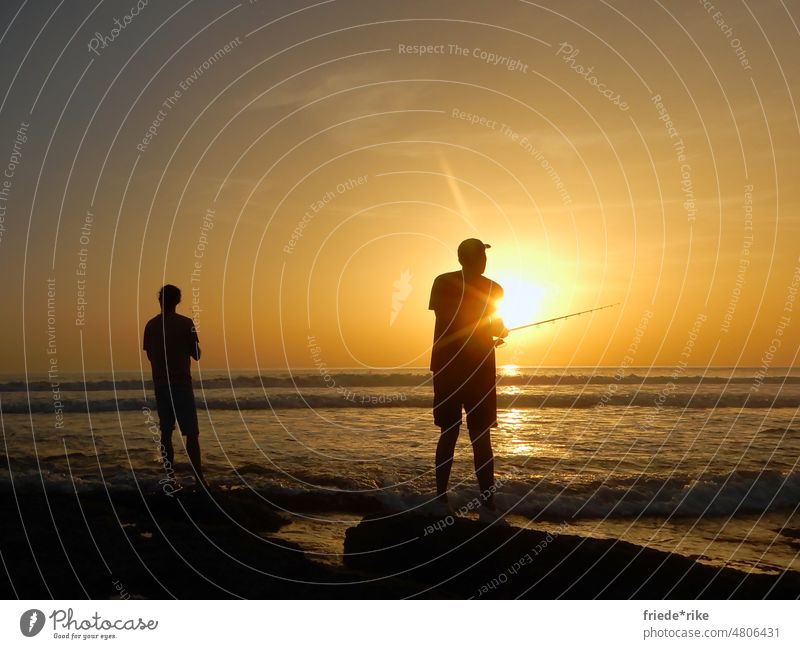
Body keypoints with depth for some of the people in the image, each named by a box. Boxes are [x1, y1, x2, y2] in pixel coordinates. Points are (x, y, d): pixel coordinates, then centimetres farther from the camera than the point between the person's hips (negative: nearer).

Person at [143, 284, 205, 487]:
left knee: (166, 432, 8)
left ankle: (170, 478, 6)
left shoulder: (151, 325, 4)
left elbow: (149, 355, 12)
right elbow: (196, 355, -3)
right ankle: (199, 479, -5)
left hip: (160, 384, 4)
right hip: (181, 383, -4)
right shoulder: (186, 323, -7)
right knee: (191, 433, -1)